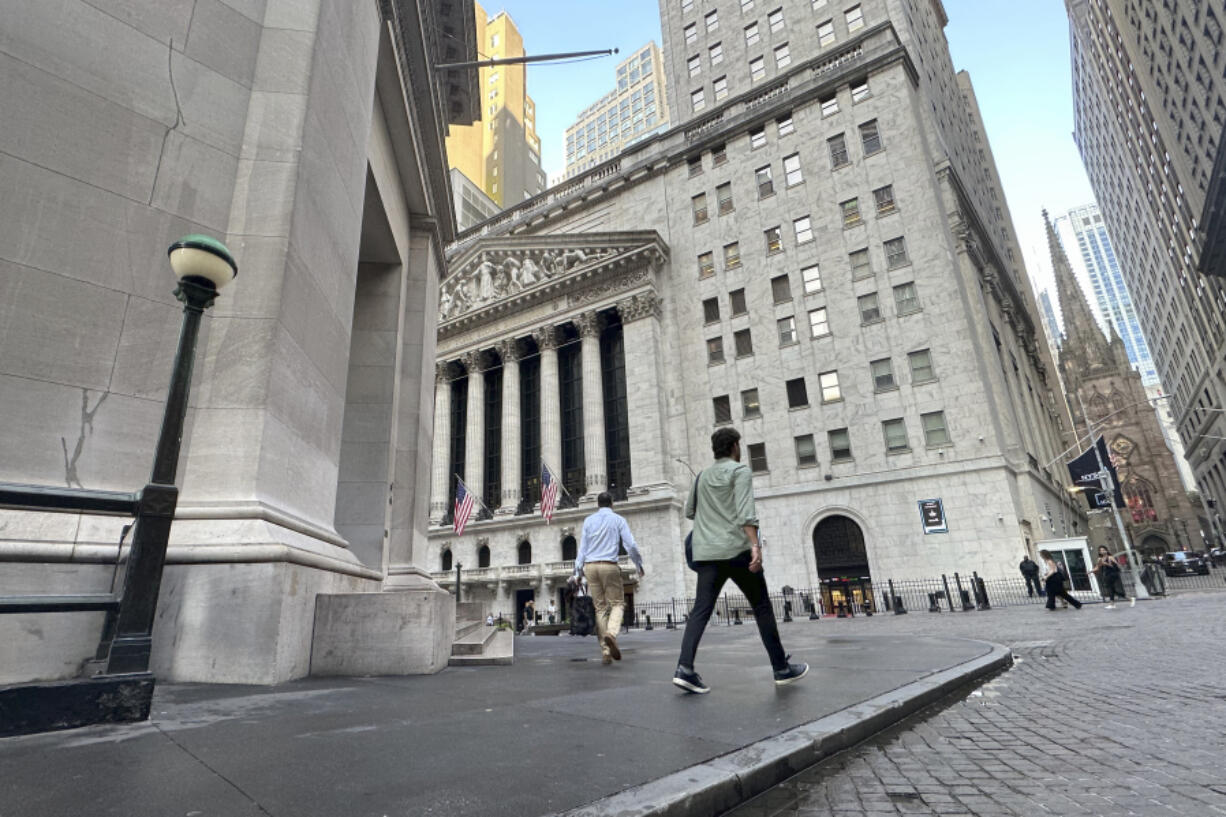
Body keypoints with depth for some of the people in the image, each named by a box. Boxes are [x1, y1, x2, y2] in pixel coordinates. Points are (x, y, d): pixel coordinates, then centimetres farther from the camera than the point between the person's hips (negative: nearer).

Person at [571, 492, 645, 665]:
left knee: (600, 608, 8)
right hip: (609, 566, -3)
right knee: (617, 603, 9)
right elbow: (631, 545, -3)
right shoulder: (618, 520, 4)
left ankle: (605, 652, 4)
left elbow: (582, 548, 7)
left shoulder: (588, 521, 11)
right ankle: (611, 633, -20)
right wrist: (639, 565, 9)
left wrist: (577, 573, 8)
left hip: (590, 566, 3)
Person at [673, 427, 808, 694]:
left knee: (701, 609, -2)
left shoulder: (702, 476, 17)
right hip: (737, 550, -5)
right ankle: (782, 669, 17)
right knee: (762, 607, 9)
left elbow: (689, 511, 27)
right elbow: (745, 511, -15)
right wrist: (755, 545, -23)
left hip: (707, 552, 5)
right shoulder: (740, 471, -1)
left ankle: (685, 668, -16)